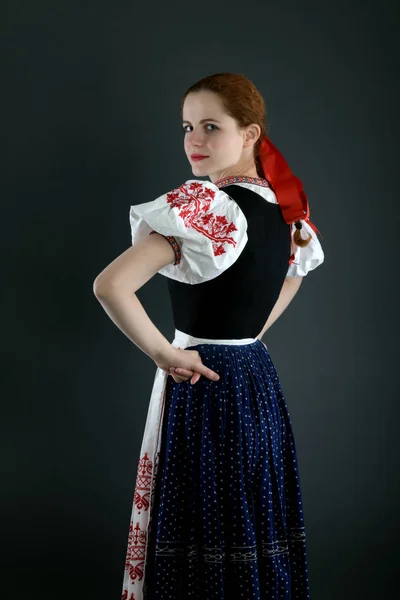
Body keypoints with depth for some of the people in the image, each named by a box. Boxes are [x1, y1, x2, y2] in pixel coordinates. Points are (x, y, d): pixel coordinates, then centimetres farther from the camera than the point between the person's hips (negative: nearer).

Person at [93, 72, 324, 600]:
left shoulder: (203, 204, -19)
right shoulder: (285, 207, 4)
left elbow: (111, 286, -28)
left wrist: (165, 354, -16)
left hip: (203, 383, -7)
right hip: (260, 378, 7)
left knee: (199, 532, 4)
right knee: (257, 526, 17)